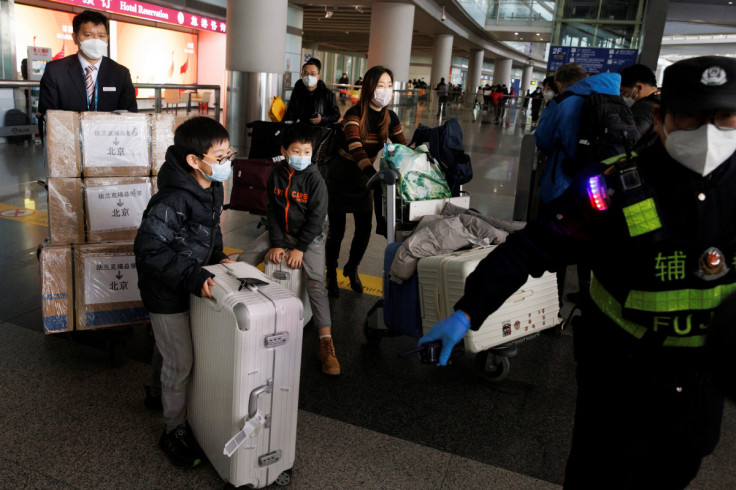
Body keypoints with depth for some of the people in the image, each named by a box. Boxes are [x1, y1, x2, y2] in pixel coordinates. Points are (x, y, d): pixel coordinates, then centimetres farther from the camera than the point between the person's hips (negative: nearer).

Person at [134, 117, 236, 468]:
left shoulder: (213, 188, -5)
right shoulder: (173, 200, -33)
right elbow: (148, 249, -31)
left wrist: (216, 257, 0)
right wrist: (193, 277, -34)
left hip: (188, 283, 8)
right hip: (165, 290, -8)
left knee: (167, 344, 29)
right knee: (180, 362, 2)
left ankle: (158, 393, 55)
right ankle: (174, 431, 22)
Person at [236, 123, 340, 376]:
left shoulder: (314, 179, -13)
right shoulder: (276, 174, -1)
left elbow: (316, 217, -13)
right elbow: (273, 210, 1)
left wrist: (299, 248, -16)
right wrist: (276, 243, -8)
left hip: (308, 236, -5)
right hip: (280, 231, 5)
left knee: (316, 283, -21)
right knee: (242, 262, -7)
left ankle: (326, 345, -21)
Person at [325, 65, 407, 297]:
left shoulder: (390, 117, -3)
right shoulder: (354, 114, -22)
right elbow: (355, 147, -37)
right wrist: (374, 174, -53)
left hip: (363, 176, 5)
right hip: (342, 174, -5)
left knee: (365, 228, 7)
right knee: (337, 230, 1)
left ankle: (352, 269, 33)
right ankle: (331, 276, 22)